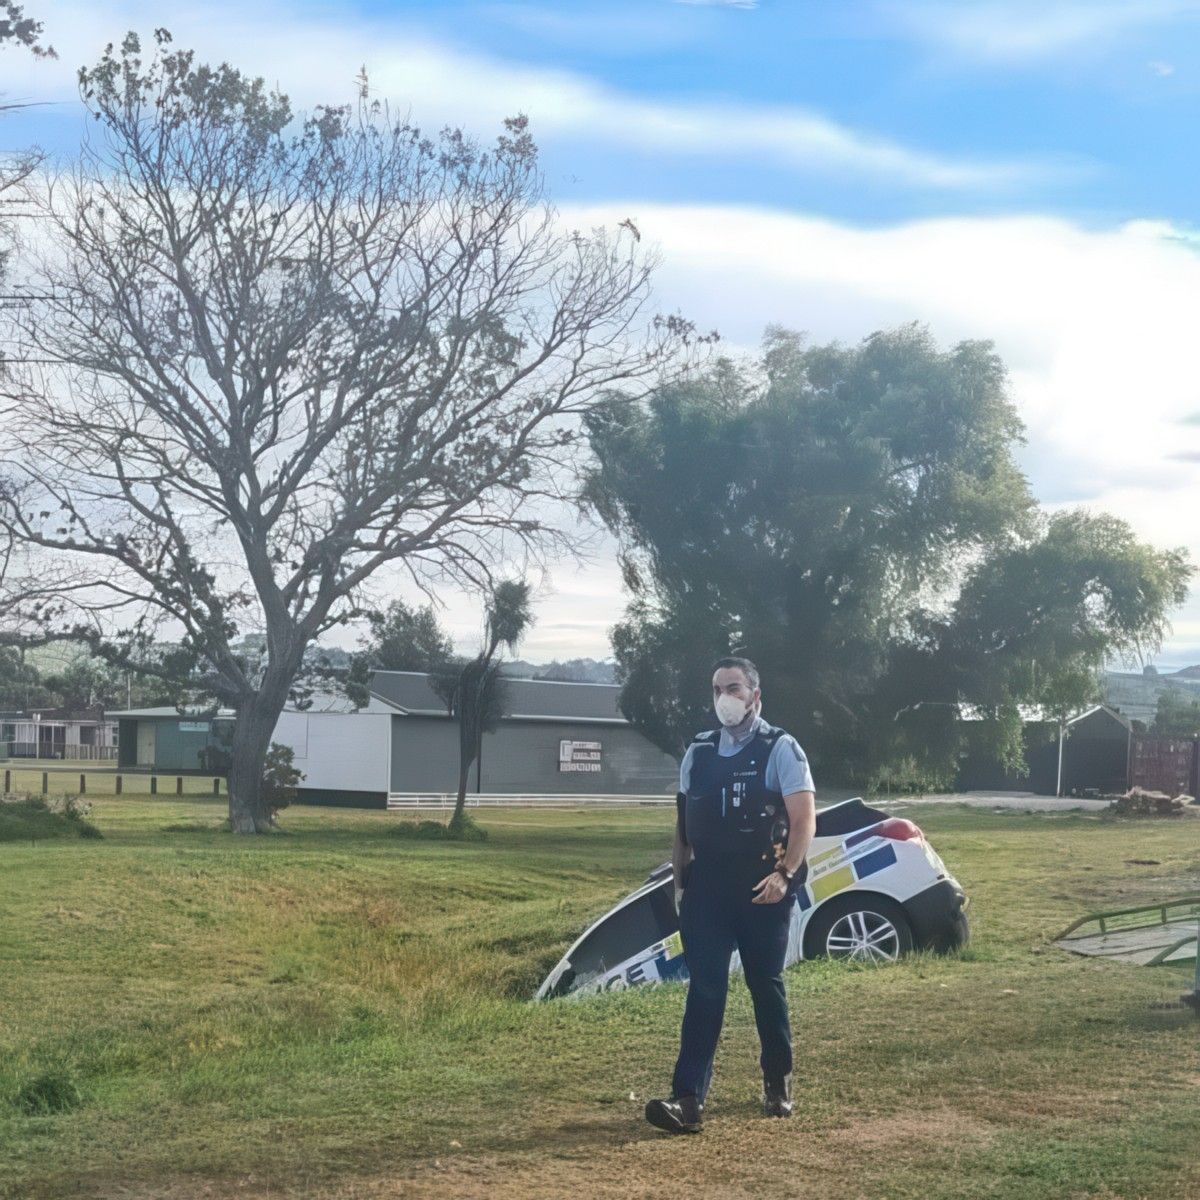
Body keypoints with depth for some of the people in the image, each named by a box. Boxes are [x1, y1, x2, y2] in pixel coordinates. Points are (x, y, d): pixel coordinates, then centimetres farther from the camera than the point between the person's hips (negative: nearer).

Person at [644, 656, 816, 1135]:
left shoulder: (780, 749, -4)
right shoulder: (697, 752, 10)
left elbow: (804, 818, -10)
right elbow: (683, 823, 16)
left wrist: (784, 874, -21)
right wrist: (680, 881, 9)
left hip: (761, 891, -3)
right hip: (707, 889, 3)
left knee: (766, 986, 10)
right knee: (704, 990, -3)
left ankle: (778, 1083, 29)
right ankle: (688, 1099, -8)